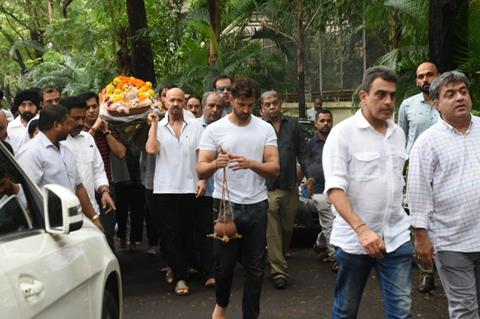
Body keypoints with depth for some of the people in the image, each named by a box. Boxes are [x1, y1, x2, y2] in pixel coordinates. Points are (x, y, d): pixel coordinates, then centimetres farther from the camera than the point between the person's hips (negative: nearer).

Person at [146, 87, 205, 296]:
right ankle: (180, 277, 3)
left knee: (186, 233, 10)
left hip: (189, 187, 1)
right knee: (170, 234, -2)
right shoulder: (158, 127, 6)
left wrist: (203, 180, -6)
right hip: (165, 189, -1)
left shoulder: (195, 126, 4)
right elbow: (151, 149, -11)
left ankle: (177, 268, 27)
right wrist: (154, 124, -7)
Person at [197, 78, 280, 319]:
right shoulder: (214, 129, -3)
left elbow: (274, 169, -6)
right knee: (224, 263, 9)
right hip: (226, 204, -1)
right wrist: (216, 164, -30)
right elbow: (200, 170, -7)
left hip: (256, 205, 2)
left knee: (255, 267, 7)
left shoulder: (265, 129, 2)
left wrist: (250, 163, -25)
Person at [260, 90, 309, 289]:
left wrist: (309, 176, 3)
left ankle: (280, 258, 38)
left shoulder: (293, 125, 8)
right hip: (268, 187, -4)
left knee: (287, 227, 16)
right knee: (273, 231, -5)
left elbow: (302, 153, 10)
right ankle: (279, 271, 0)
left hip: (290, 186, 4)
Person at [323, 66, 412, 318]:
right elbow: (335, 188, -16)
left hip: (396, 237, 4)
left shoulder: (398, 133, 10)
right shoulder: (343, 132, -9)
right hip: (354, 238, -4)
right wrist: (361, 229, -25)